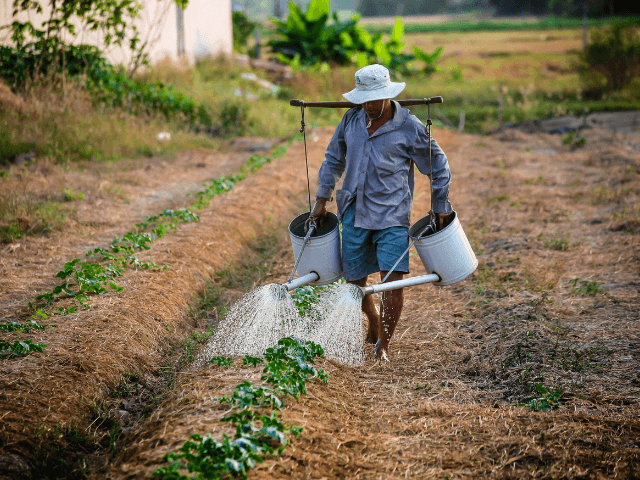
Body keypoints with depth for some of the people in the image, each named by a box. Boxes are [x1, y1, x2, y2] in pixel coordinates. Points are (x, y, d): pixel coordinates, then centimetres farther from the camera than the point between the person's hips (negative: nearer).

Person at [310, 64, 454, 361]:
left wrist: (440, 208, 7)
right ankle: (374, 322, 37)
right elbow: (333, 159, 19)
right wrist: (322, 199, 18)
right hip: (354, 212, 4)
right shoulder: (351, 119, 4)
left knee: (392, 277, -14)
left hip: (391, 214, -4)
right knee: (355, 279, 8)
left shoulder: (409, 128, -7)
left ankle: (384, 343, -2)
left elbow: (438, 167, 5)